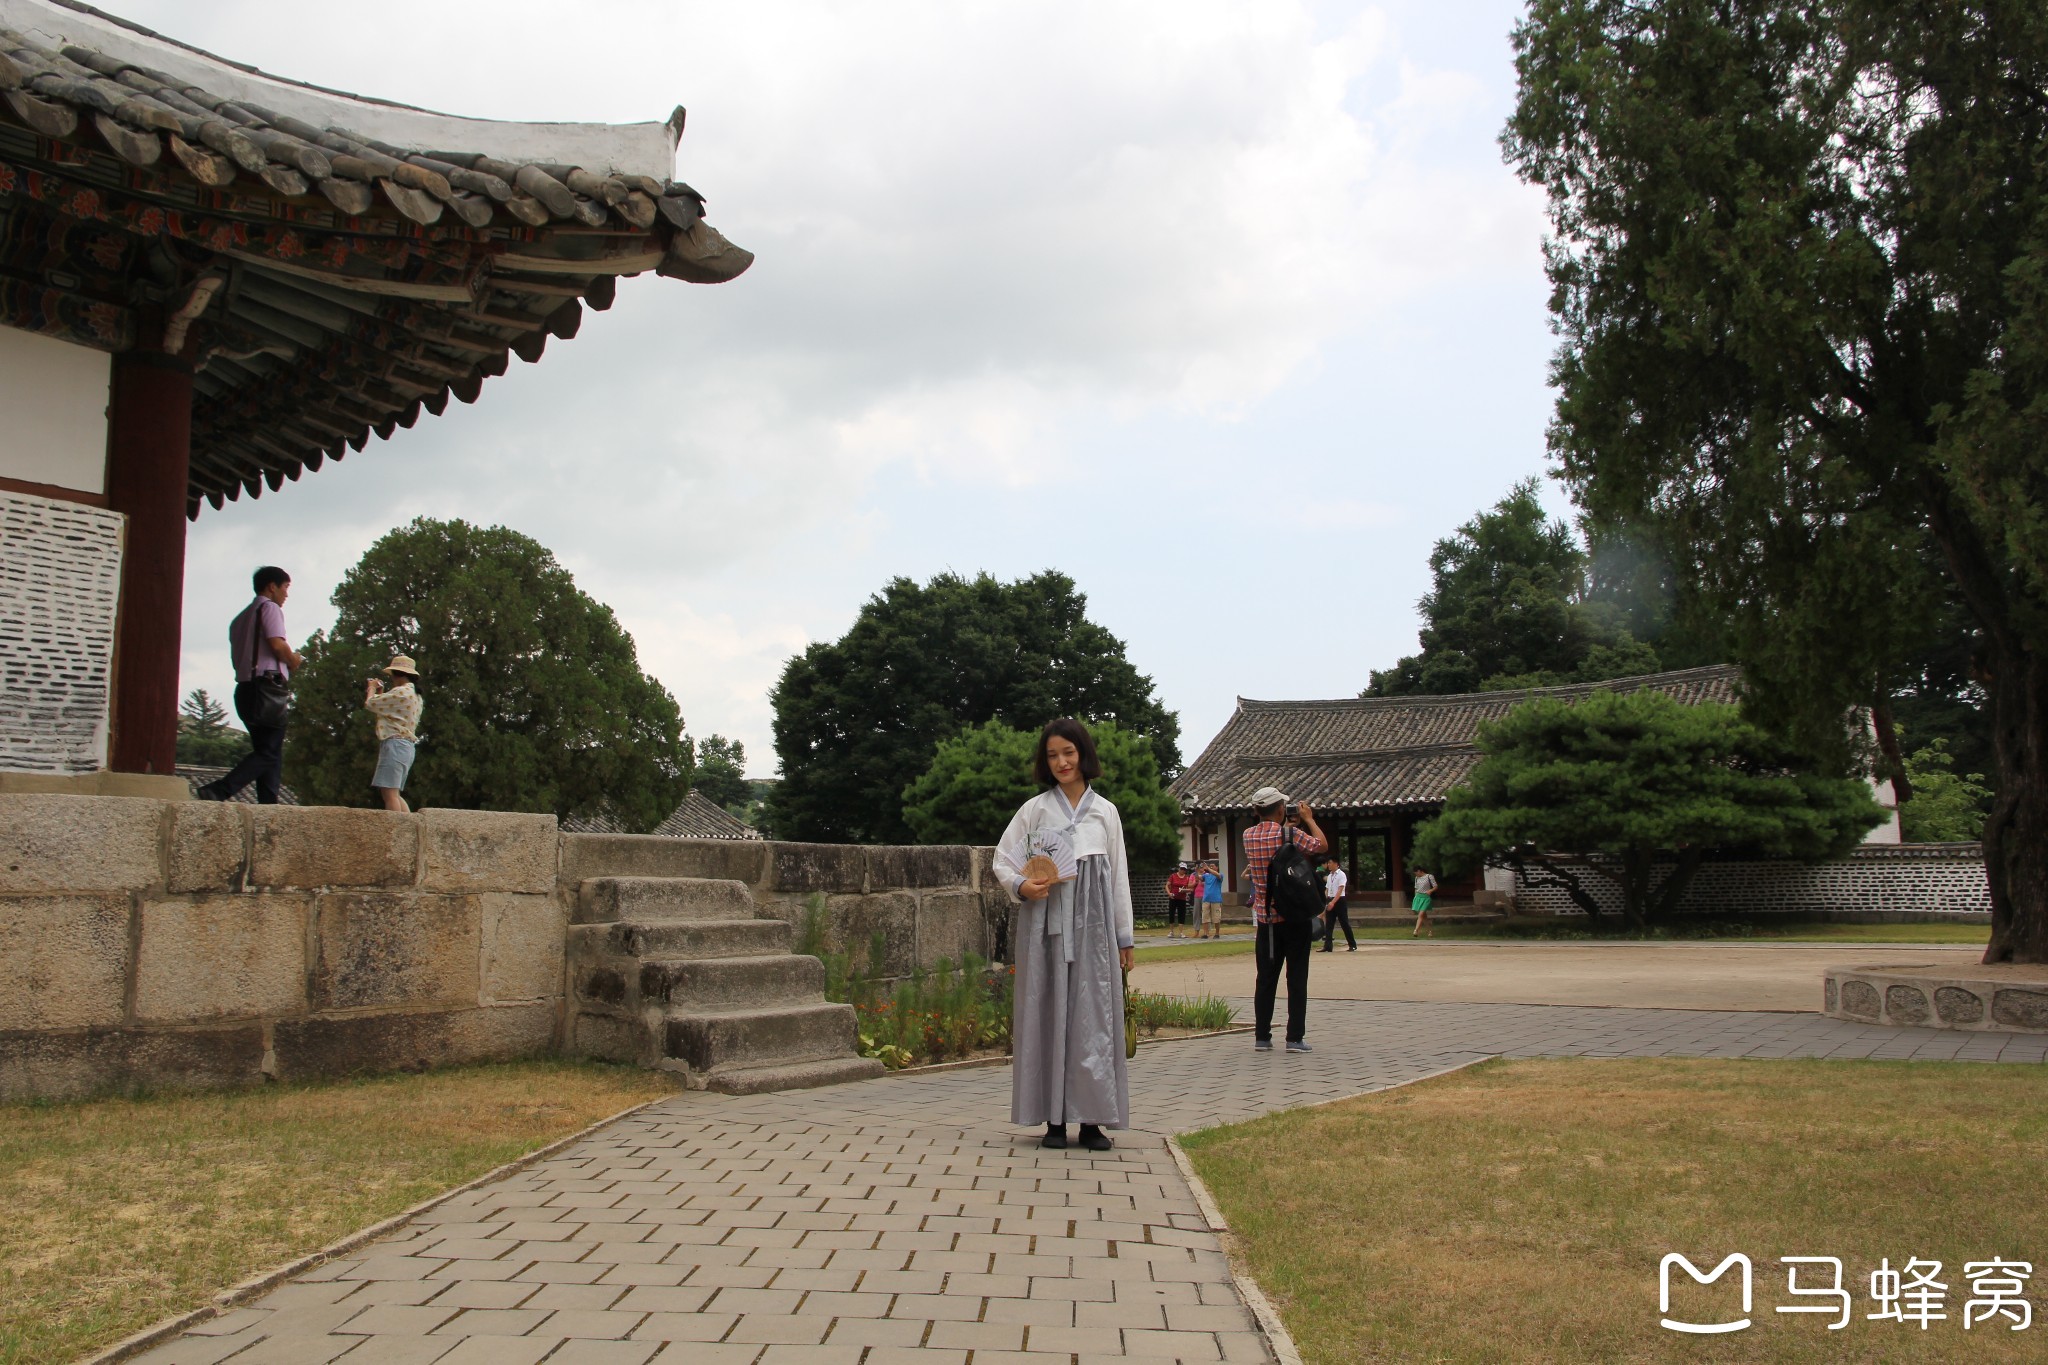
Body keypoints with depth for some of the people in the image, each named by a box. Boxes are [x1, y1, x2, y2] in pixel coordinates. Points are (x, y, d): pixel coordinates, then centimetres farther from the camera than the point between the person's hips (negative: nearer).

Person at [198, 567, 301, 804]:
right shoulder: (269, 607, -1)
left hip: (245, 686, 9)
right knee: (269, 753, -12)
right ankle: (219, 791, -25)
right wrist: (293, 661, 2)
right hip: (266, 685, -9)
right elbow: (277, 644, -17)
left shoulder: (241, 617, 26)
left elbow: (238, 657, 21)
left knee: (269, 752, 8)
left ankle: (268, 805, -2)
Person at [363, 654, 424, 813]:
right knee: (395, 794, 13)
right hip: (406, 745, 10)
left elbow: (370, 704, -8)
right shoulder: (415, 695, 19)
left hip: (395, 744, -10)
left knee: (389, 793, -12)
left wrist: (372, 689, 10)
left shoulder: (400, 693, -12)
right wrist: (381, 693, 19)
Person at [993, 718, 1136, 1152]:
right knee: (1047, 1013, -1)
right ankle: (1054, 1119, 5)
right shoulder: (1034, 810, 6)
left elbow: (1119, 875, 13)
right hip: (1045, 924, -1)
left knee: (1094, 1016, -2)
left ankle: (1092, 1119, 3)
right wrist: (1021, 887, -15)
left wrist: (1125, 937, 11)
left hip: (1093, 924, 1)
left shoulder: (1105, 811, 11)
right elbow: (1002, 860, 7)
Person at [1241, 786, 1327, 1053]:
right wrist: (1309, 818, 8)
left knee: (1266, 978, 9)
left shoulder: (1248, 836, 2)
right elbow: (1322, 845, -4)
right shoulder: (1290, 834, -14)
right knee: (1297, 978, 2)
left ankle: (1262, 1037, 10)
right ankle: (1295, 1038, 1)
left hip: (1265, 918, 4)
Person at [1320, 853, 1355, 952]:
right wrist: (1326, 902, 6)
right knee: (1328, 924, 1)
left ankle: (1353, 945, 7)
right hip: (1330, 901, 7)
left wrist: (1333, 902, -25)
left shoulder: (1341, 875, -9)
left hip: (1339, 901, -7)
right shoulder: (1329, 876, 14)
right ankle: (1327, 946, 0)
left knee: (1345, 923, -2)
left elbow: (1340, 890, -17)